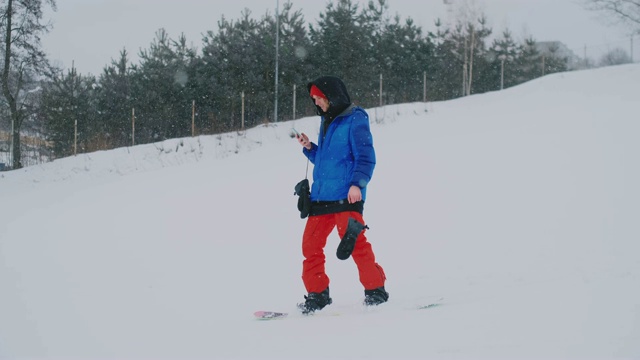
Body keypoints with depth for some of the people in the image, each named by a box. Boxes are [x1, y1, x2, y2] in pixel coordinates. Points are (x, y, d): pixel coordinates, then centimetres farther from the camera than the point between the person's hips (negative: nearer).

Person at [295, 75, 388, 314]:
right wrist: (309, 148, 9)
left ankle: (375, 289, -5)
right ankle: (317, 294, 11)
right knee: (310, 244, 3)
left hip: (346, 196, -8)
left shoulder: (355, 120, -5)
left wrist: (357, 183, -20)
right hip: (320, 196, 8)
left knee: (354, 242, -14)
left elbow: (365, 156, -10)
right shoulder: (327, 122, 19)